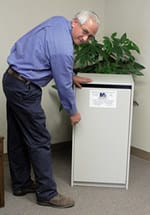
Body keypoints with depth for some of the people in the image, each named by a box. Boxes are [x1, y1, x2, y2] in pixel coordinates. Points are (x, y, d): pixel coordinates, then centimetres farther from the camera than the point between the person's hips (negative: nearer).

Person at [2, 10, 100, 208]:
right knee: (39, 141, -3)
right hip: (24, 90, -10)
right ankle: (47, 194, 7)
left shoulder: (58, 21, 5)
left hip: (11, 79, 10)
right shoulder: (63, 49, -23)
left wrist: (72, 76, 19)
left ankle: (21, 184, 28)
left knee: (17, 138, 16)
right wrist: (73, 112, 2)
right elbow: (63, 86, -13)